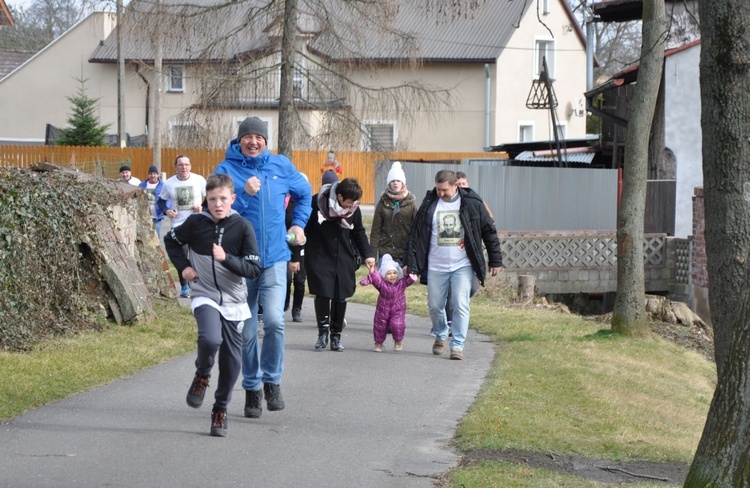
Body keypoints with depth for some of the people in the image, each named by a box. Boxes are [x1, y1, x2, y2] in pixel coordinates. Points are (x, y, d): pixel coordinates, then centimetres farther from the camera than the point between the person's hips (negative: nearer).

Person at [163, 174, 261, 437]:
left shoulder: (243, 227, -7)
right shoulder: (196, 223, -3)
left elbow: (254, 268, -9)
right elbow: (171, 240, 16)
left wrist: (226, 259, -23)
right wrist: (183, 266, 3)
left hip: (234, 301, 1)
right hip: (205, 296, -1)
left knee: (231, 360, 4)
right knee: (210, 339, -30)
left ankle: (220, 410, 23)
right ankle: (202, 376, 1)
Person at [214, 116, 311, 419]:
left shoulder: (281, 166, 6)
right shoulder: (226, 169, -2)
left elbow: (304, 193, 25)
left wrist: (299, 224, 18)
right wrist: (245, 194, -22)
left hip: (274, 258, 0)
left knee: (274, 320, -18)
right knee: (246, 332, 7)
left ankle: (272, 381, 0)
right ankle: (252, 388, 21)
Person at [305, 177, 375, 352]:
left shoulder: (354, 208, -2)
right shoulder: (317, 203, -14)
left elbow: (359, 233, 16)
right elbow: (303, 229, -5)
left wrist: (367, 254, 7)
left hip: (344, 260, 3)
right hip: (320, 257, -3)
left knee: (340, 297, 3)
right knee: (322, 294, -12)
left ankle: (336, 336, 16)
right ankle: (323, 332, 5)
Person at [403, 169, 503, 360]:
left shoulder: (472, 203, -4)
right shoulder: (429, 204, 0)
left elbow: (489, 231, 3)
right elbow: (415, 234, 4)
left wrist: (495, 260, 3)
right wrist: (411, 264, 0)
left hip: (463, 266, -2)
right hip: (436, 266, 2)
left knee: (461, 305, -10)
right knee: (434, 306, 9)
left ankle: (457, 345, -4)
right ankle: (440, 336, 34)